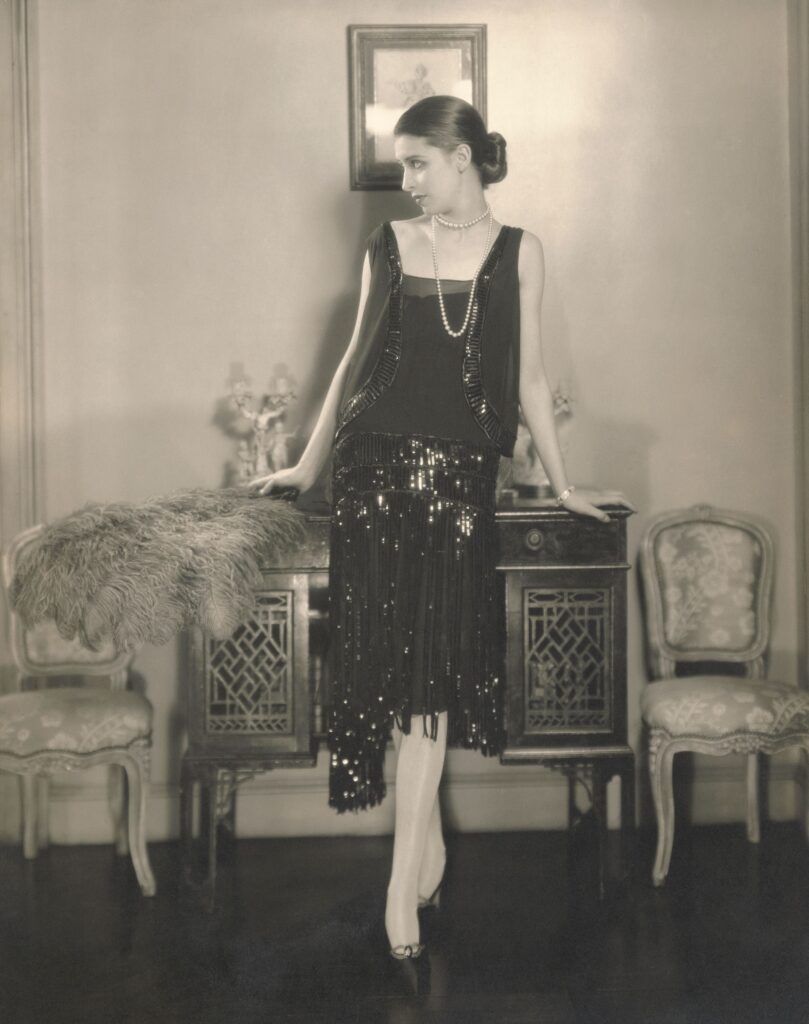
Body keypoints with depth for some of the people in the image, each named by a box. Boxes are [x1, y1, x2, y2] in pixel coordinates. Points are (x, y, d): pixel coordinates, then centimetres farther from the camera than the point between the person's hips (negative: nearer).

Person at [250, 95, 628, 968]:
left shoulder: (517, 251, 6)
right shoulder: (389, 244, 10)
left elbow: (529, 378, 9)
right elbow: (355, 360, 16)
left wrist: (562, 484, 9)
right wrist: (308, 464, 17)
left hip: (459, 472, -2)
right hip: (376, 464, 2)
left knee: (434, 655, -6)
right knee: (392, 650, -2)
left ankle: (405, 877, -2)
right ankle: (427, 838, 14)